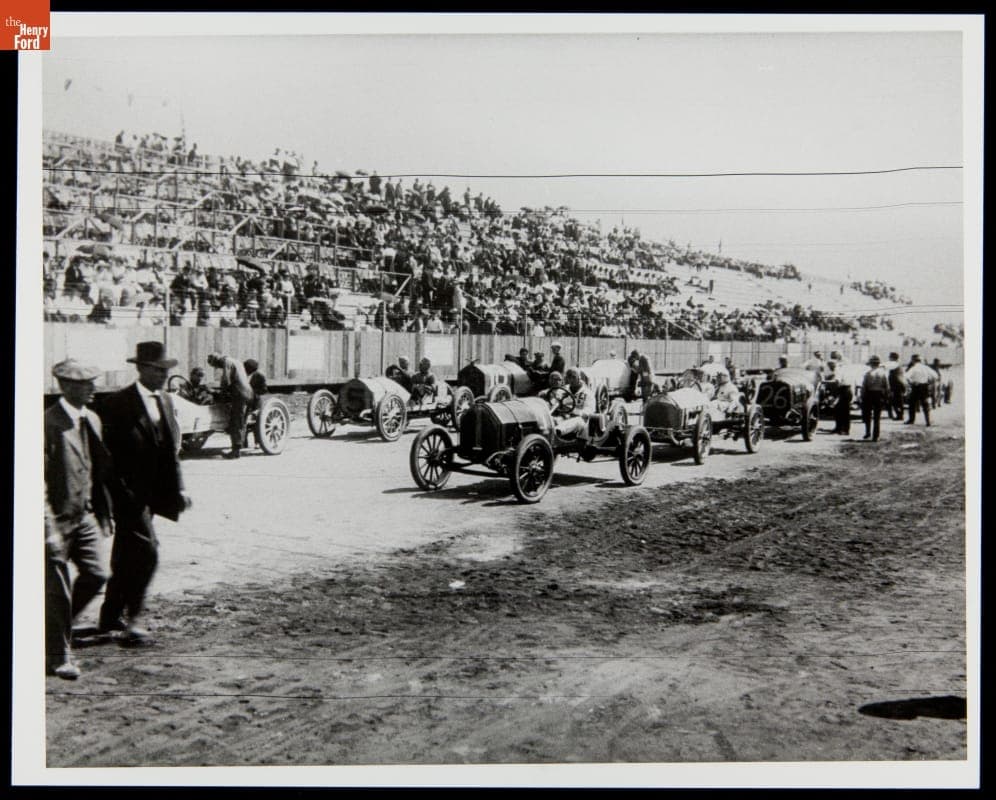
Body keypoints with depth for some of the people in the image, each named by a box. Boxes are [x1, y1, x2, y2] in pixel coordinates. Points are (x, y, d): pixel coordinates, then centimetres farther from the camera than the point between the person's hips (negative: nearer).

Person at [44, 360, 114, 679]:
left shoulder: (92, 420, 8)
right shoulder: (50, 422, -16)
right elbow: (39, 479, -17)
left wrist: (105, 512, 14)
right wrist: (49, 527, -21)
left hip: (85, 515, 7)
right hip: (57, 518, -7)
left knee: (96, 575, 5)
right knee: (57, 589, 2)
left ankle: (56, 622, 30)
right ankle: (58, 657, 15)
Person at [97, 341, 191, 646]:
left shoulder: (166, 401, 11)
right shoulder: (118, 404, -12)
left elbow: (172, 449, 15)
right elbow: (108, 453, -14)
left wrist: (178, 488, 9)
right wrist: (118, 493, -17)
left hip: (152, 492, 7)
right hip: (128, 492, -7)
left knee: (127, 555, 16)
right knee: (146, 552, -15)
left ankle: (111, 616, 28)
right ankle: (131, 621, -8)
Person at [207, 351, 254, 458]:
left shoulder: (226, 361, -6)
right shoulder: (236, 361, 23)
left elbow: (226, 381, -14)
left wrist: (224, 394, 2)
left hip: (239, 395, -9)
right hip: (248, 393, 9)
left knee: (235, 424, -6)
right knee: (240, 424, 12)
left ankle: (236, 451, -7)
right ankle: (238, 449, 15)